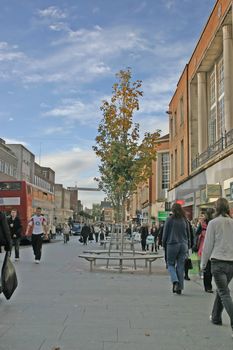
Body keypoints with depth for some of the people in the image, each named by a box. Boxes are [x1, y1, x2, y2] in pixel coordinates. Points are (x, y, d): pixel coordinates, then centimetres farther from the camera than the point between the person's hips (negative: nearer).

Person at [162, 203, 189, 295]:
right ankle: (179, 287, 8)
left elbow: (165, 233, -3)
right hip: (183, 245, 3)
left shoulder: (169, 219, -6)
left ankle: (175, 280, -13)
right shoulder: (184, 220, 6)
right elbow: (188, 234, 11)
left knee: (170, 264, 10)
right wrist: (187, 245, 18)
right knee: (181, 266, 8)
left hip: (172, 245, -3)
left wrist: (164, 245, 8)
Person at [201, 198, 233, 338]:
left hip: (218, 262, -5)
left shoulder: (213, 223, -6)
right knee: (221, 290, 22)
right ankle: (216, 317, 35)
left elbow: (208, 245, -4)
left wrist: (203, 263, 6)